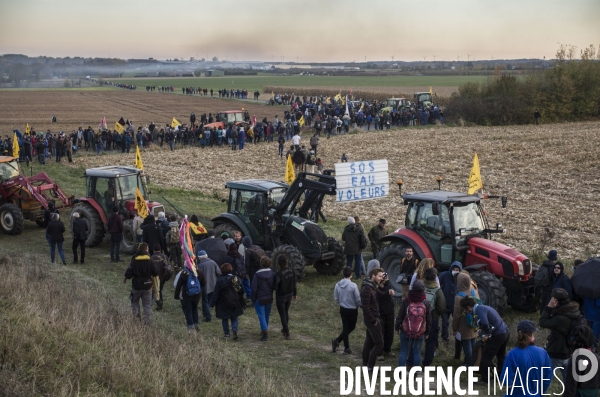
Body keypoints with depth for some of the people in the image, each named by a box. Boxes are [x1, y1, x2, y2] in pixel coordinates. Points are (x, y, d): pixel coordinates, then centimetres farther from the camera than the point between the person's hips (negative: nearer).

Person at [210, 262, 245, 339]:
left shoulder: (220, 280, -15)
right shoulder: (236, 279, -2)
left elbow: (216, 294, -13)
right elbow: (241, 291, 5)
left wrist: (212, 304, -3)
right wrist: (242, 303, 15)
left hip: (224, 305, -3)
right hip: (235, 304, 3)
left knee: (224, 319, 12)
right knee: (234, 318, 15)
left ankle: (227, 333, 16)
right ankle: (235, 329, -9)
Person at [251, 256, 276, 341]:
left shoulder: (257, 274, -18)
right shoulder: (272, 274, -7)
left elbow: (254, 288, -15)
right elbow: (274, 286, 0)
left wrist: (253, 298, -4)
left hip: (259, 299, -4)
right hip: (269, 298, 5)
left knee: (261, 315, -1)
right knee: (266, 315, 19)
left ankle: (265, 332, -12)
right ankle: (264, 330, 34)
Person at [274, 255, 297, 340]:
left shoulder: (279, 274, -27)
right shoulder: (291, 271, -8)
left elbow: (275, 287, -23)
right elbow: (294, 284, 3)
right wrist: (294, 294, 16)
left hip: (281, 297, -6)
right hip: (289, 295, 6)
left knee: (282, 315, 7)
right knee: (286, 312, 24)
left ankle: (287, 334, 10)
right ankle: (285, 329, 41)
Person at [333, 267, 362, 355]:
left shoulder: (337, 285, -6)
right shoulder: (353, 286, -21)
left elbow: (336, 298, 4)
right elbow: (358, 299, -14)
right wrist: (361, 305, 7)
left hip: (342, 309, 5)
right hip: (352, 310, -5)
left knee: (345, 328, 13)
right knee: (351, 327, 13)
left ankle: (347, 348, 11)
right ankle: (337, 341, 5)